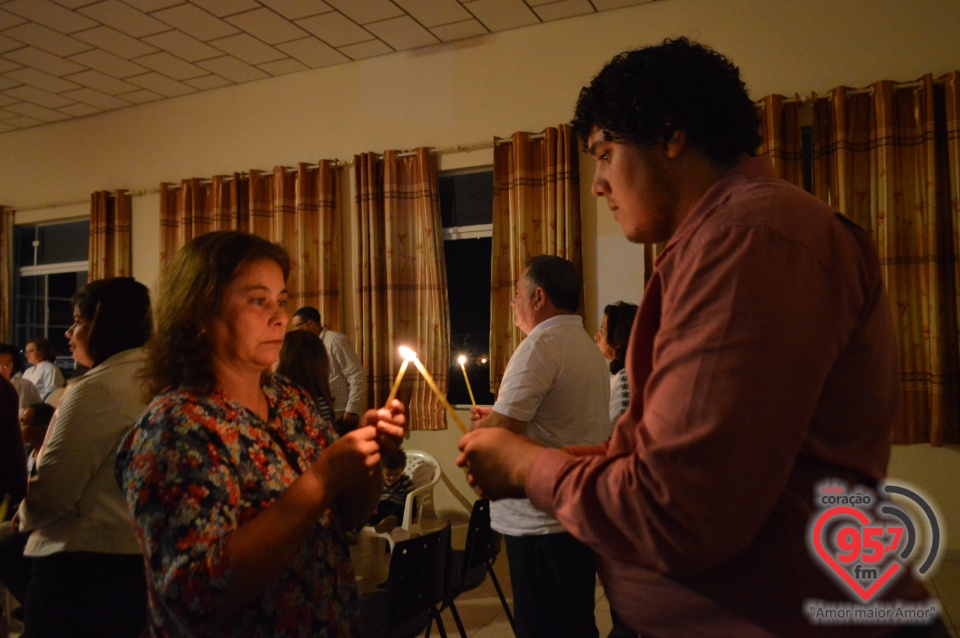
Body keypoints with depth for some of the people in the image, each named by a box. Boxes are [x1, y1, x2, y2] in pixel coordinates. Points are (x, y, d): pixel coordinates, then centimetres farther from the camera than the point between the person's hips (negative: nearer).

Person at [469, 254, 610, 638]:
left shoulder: (541, 345, -17)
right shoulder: (587, 345, 13)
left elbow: (501, 433, -22)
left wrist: (478, 426, 0)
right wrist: (497, 417, 17)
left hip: (542, 521, -9)